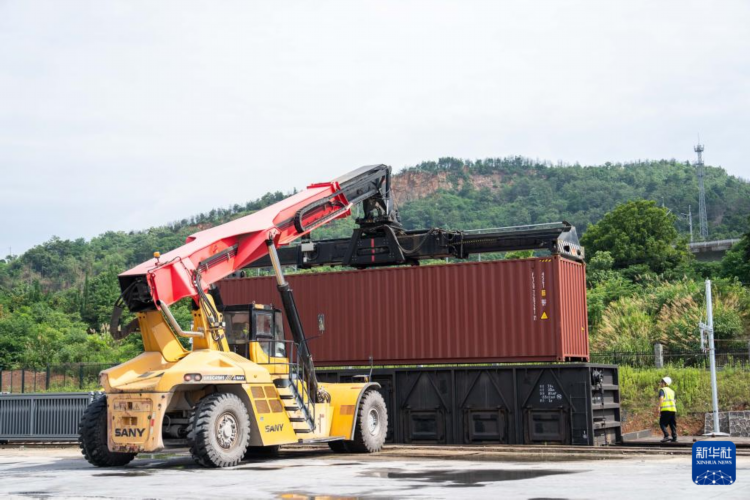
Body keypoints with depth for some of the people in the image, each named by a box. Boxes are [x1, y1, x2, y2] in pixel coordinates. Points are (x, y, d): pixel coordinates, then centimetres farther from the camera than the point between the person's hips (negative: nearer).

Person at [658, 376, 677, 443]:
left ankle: (666, 436, -18)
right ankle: (674, 438, 6)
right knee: (673, 424, 11)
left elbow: (661, 398, -15)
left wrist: (659, 407, -19)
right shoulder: (671, 391, 22)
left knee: (662, 423, -2)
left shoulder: (662, 390, 1)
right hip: (673, 409, 6)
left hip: (665, 410, -6)